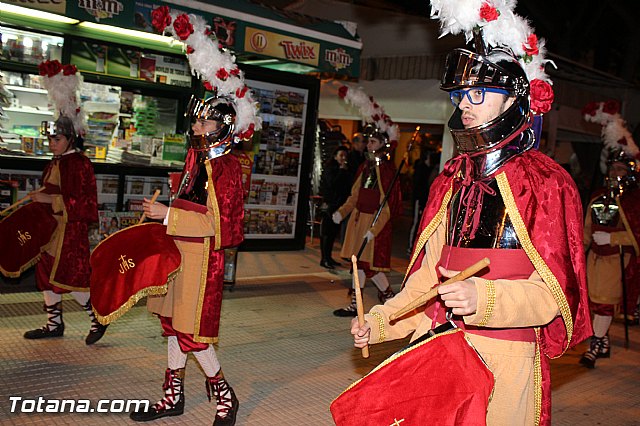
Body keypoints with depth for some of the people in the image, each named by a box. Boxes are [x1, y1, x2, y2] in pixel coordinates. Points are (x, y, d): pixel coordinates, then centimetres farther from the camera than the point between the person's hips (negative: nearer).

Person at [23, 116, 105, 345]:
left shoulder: (80, 163, -12)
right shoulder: (55, 163, 13)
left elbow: (82, 201, -18)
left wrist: (50, 200, -20)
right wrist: (40, 195, 7)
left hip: (71, 228, -9)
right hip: (51, 226, 9)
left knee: (66, 277, -8)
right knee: (46, 272, 11)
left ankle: (98, 318, 8)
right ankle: (54, 323, 23)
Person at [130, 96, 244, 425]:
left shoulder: (226, 166, -15)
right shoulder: (196, 158, 9)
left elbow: (217, 221, -20)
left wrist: (168, 214, -19)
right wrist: (162, 215, 13)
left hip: (201, 256, -9)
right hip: (179, 251, 9)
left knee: (190, 332, -3)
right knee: (172, 322, 15)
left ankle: (224, 396, 15)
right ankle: (173, 396, 28)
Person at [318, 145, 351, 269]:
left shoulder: (345, 170, 14)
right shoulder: (330, 169, -5)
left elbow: (348, 187, 17)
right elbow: (332, 184, -19)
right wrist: (341, 170, -14)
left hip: (340, 205, 7)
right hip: (330, 205, -7)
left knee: (334, 232, 10)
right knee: (327, 232, -5)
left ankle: (328, 257, 17)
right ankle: (324, 259, -3)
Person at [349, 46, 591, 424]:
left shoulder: (546, 182, -7)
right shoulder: (453, 180, 10)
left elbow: (554, 290, -12)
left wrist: (484, 298, -28)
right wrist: (379, 322, 3)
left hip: (506, 357, -5)